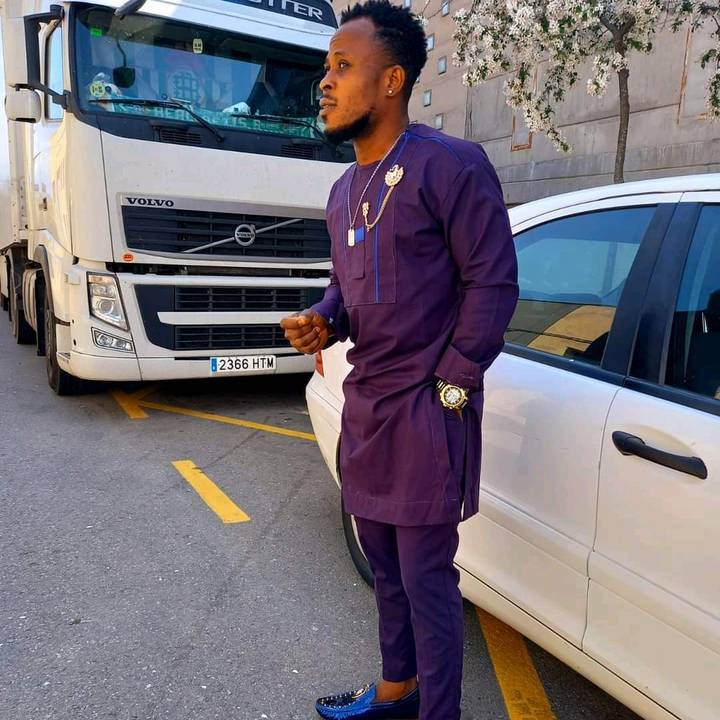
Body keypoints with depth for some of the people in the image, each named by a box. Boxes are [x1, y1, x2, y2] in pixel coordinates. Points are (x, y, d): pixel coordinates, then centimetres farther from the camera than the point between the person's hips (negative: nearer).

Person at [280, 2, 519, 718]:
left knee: (426, 579, 4)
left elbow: (492, 282, -14)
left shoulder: (450, 166, -12)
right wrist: (320, 322, -2)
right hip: (364, 405, 8)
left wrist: (449, 387, -15)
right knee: (386, 566, 21)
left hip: (425, 411, -8)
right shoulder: (344, 189, 13)